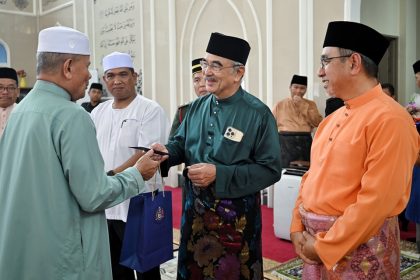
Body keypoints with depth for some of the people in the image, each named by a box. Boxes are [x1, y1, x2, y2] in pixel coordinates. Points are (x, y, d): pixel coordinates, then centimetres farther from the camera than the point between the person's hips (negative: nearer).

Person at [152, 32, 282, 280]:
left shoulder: (258, 114, -15)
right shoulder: (197, 106, 3)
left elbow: (271, 169, -17)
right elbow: (182, 142, 14)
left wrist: (219, 174, -24)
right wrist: (167, 151, -11)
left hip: (236, 215, -5)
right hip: (195, 208, 5)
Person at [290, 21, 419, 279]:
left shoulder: (389, 119, -17)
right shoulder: (333, 119, 8)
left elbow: (378, 200, -22)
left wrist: (325, 246, -17)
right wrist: (298, 227, 2)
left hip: (359, 246, -7)